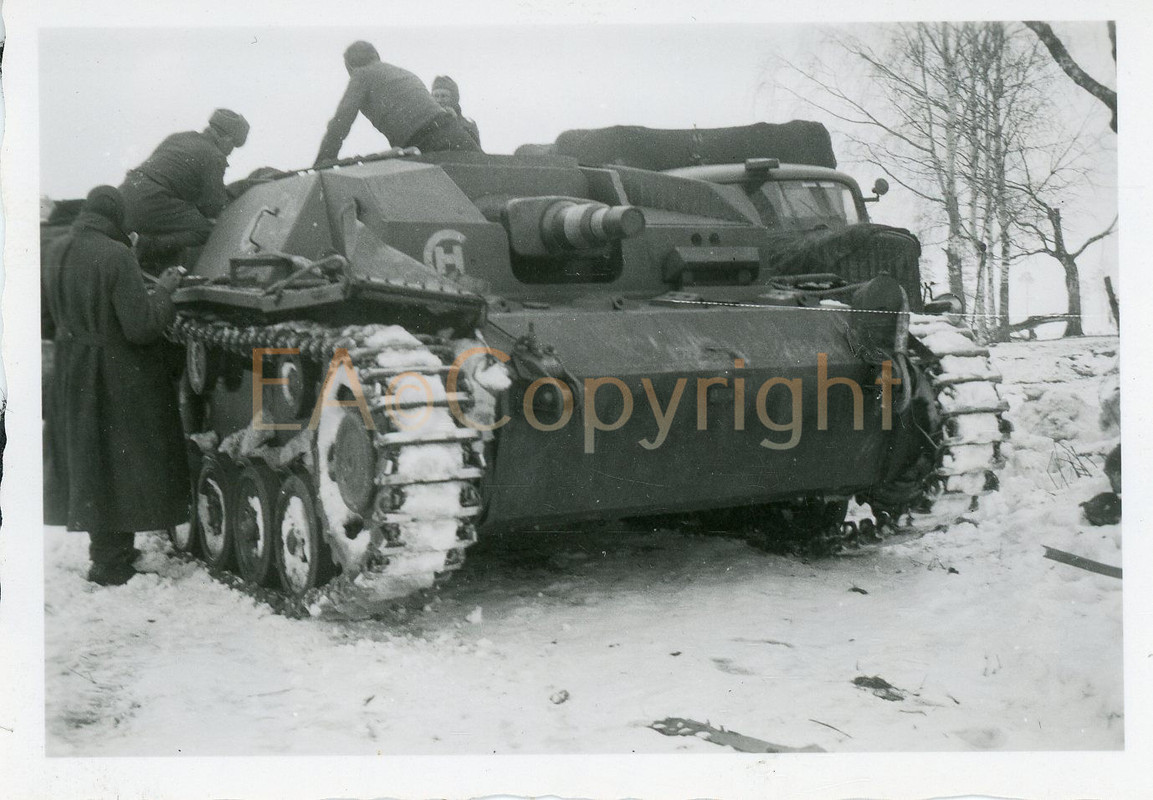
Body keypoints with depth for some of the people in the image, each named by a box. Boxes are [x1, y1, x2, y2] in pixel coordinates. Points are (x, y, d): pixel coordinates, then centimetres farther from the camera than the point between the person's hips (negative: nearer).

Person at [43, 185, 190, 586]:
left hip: (72, 373, 7)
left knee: (87, 459, 18)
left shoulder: (58, 250, 2)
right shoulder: (116, 257, -21)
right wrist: (164, 290, -8)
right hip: (117, 376, -7)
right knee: (118, 461, 4)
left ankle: (105, 547, 32)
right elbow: (141, 327, -22)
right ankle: (111, 563, 11)